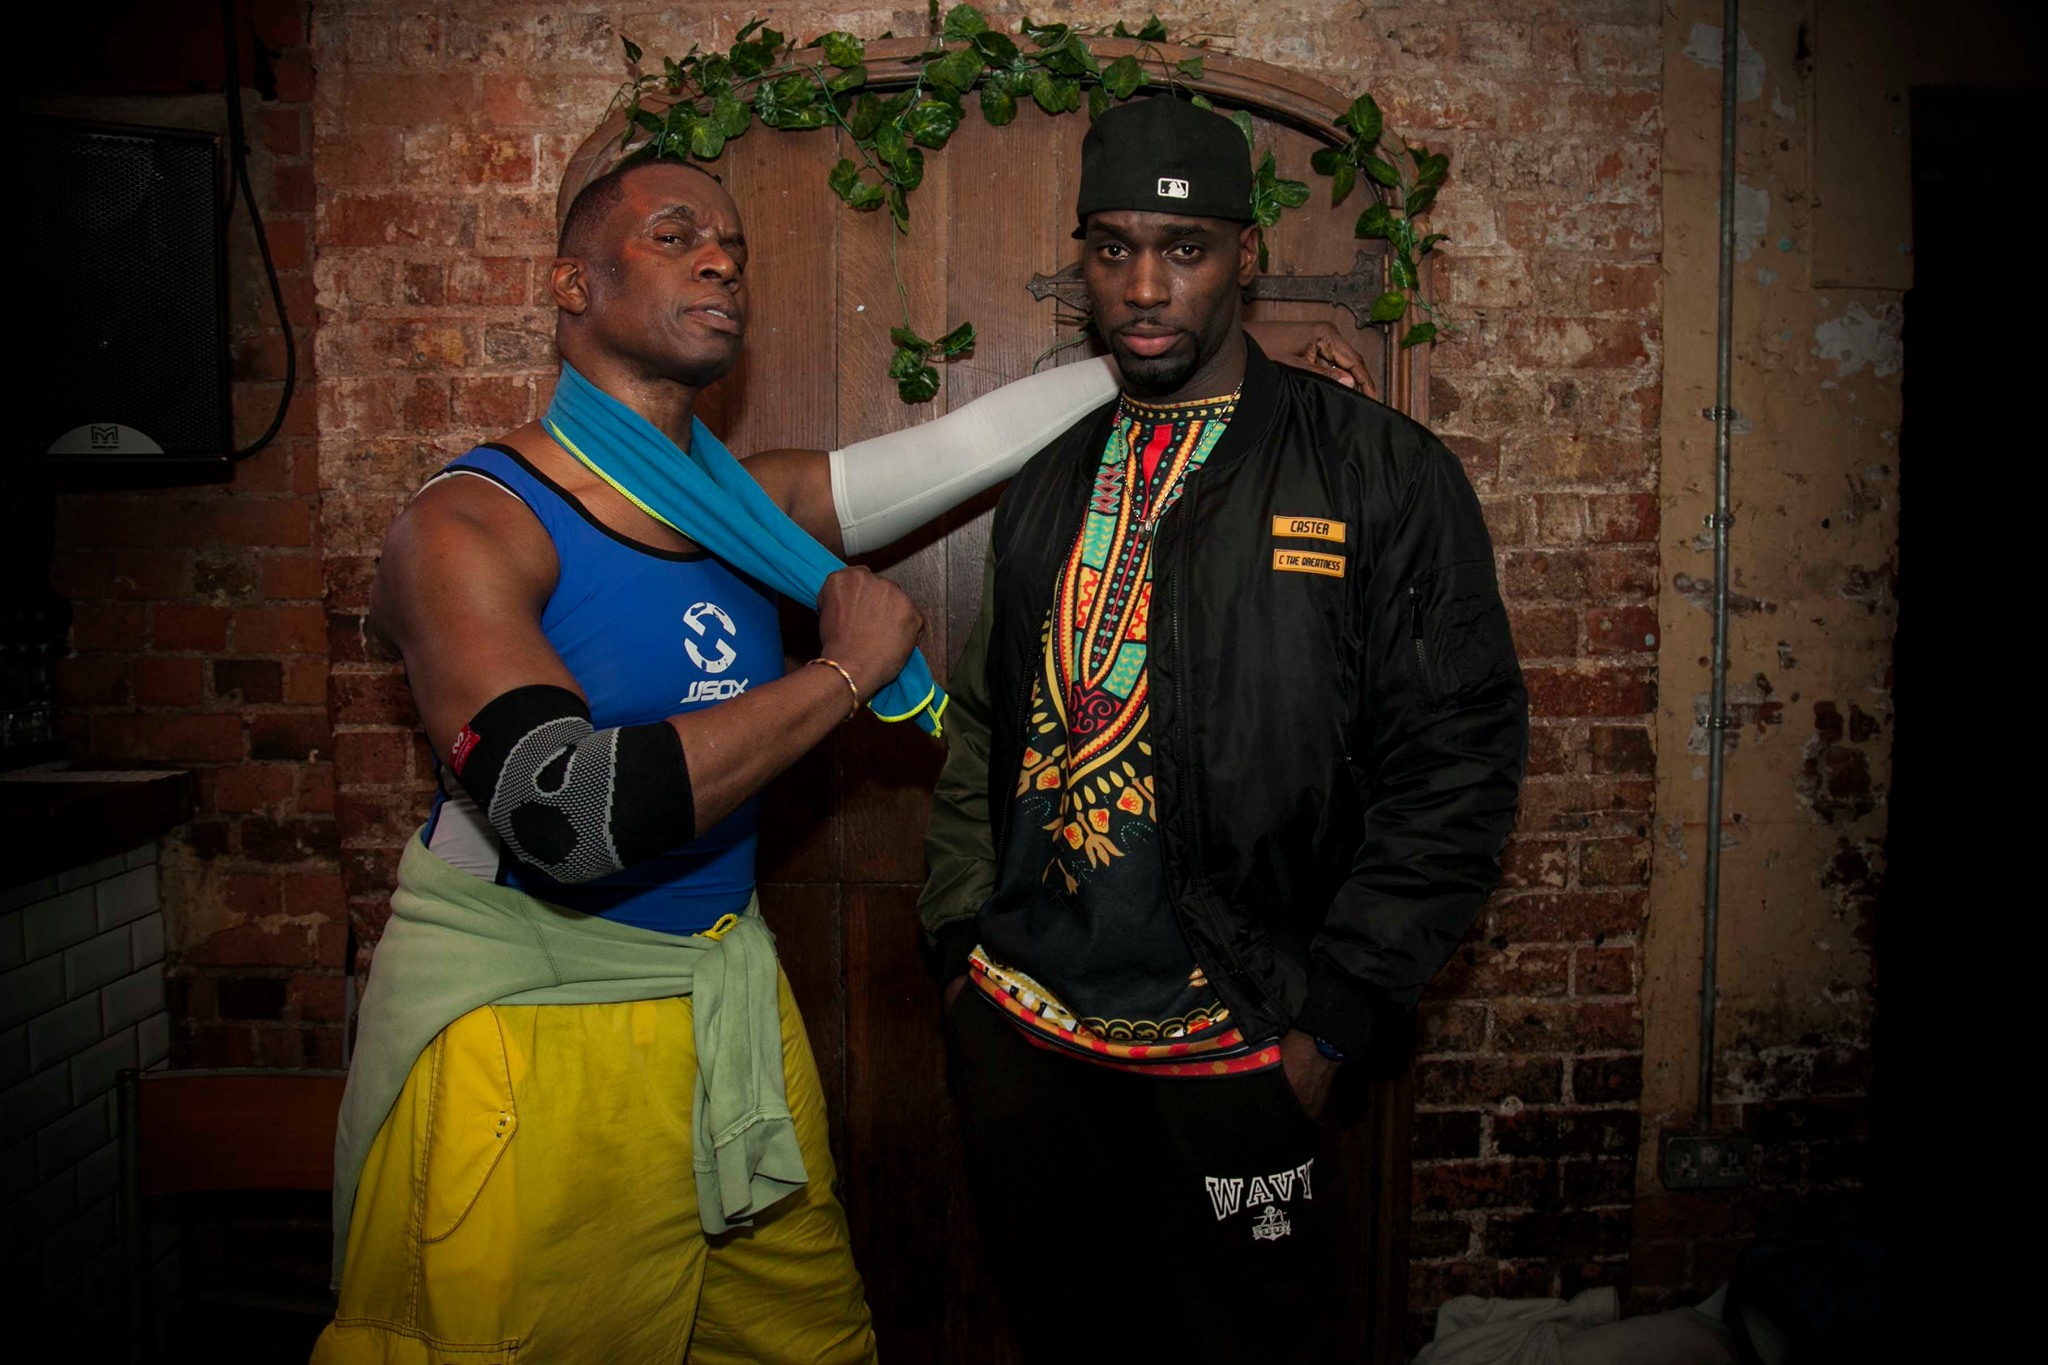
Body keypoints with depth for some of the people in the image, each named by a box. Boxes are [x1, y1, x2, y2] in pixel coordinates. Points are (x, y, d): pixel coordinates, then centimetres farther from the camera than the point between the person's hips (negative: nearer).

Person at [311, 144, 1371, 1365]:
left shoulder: (747, 503, 3)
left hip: (731, 997, 6)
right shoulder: (471, 525, -16)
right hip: (528, 1023, -5)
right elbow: (571, 815, -29)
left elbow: (964, 445, 10)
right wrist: (848, 673, -21)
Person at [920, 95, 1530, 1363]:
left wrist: (1330, 1019, -12)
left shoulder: (1378, 474, -7)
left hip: (1228, 1059, -4)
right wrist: (963, 943, 8)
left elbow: (1457, 763, -10)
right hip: (1015, 1034, 5)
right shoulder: (1052, 485, 10)